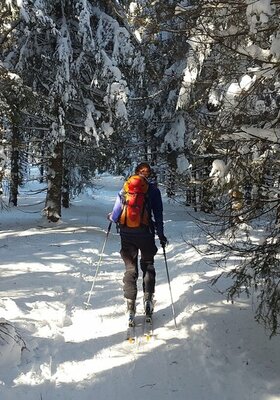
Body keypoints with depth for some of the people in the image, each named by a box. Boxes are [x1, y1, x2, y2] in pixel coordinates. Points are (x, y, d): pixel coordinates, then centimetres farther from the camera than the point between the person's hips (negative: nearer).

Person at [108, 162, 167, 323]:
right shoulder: (153, 189, 0)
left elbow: (116, 214, -2)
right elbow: (158, 214, -2)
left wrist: (111, 217, 21)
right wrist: (161, 235, 5)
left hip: (127, 234, 1)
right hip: (146, 234, -1)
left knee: (130, 268, 9)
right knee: (148, 265, 17)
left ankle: (131, 304, 4)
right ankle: (148, 297, 3)